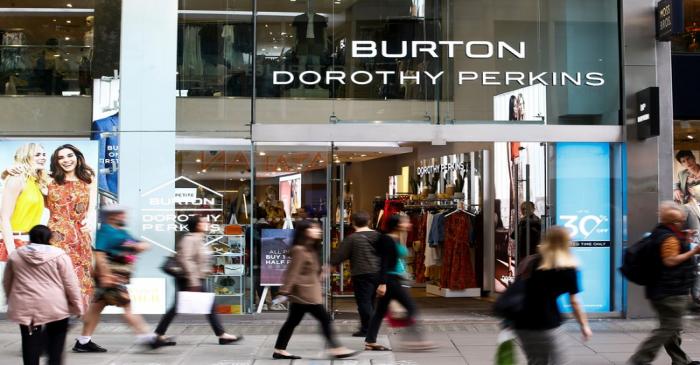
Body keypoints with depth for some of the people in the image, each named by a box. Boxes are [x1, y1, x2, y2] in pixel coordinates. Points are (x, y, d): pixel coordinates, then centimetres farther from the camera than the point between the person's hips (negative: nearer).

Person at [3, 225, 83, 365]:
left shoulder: (15, 256, 4)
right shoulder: (58, 255, -6)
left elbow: (6, 282, 15)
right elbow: (71, 283, -7)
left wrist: (11, 300, 29)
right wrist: (77, 305, 0)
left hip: (25, 307, 2)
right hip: (55, 306, -2)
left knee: (31, 343, 6)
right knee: (56, 338, 16)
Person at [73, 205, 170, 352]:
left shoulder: (122, 233, 18)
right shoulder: (105, 231, -12)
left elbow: (143, 246, 19)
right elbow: (99, 254, -21)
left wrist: (140, 246, -5)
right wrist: (105, 275, -26)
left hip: (120, 277, 10)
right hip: (111, 276, -10)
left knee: (97, 306, 12)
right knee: (127, 306, -8)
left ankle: (83, 342, 18)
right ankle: (147, 338, -7)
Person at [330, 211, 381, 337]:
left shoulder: (352, 238, -10)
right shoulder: (378, 236, 7)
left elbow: (340, 255, -8)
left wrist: (331, 264, 6)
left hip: (362, 274, -6)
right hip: (378, 273, 6)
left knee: (364, 302, -1)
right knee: (370, 301, 18)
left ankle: (367, 329, -2)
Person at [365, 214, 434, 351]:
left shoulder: (396, 240, 15)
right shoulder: (387, 240, -14)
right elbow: (384, 263, -19)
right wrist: (382, 283, -24)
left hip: (394, 279, 10)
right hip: (390, 279, -10)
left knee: (381, 311, 9)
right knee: (411, 307, -8)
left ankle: (370, 342, 12)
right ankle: (414, 338, -8)